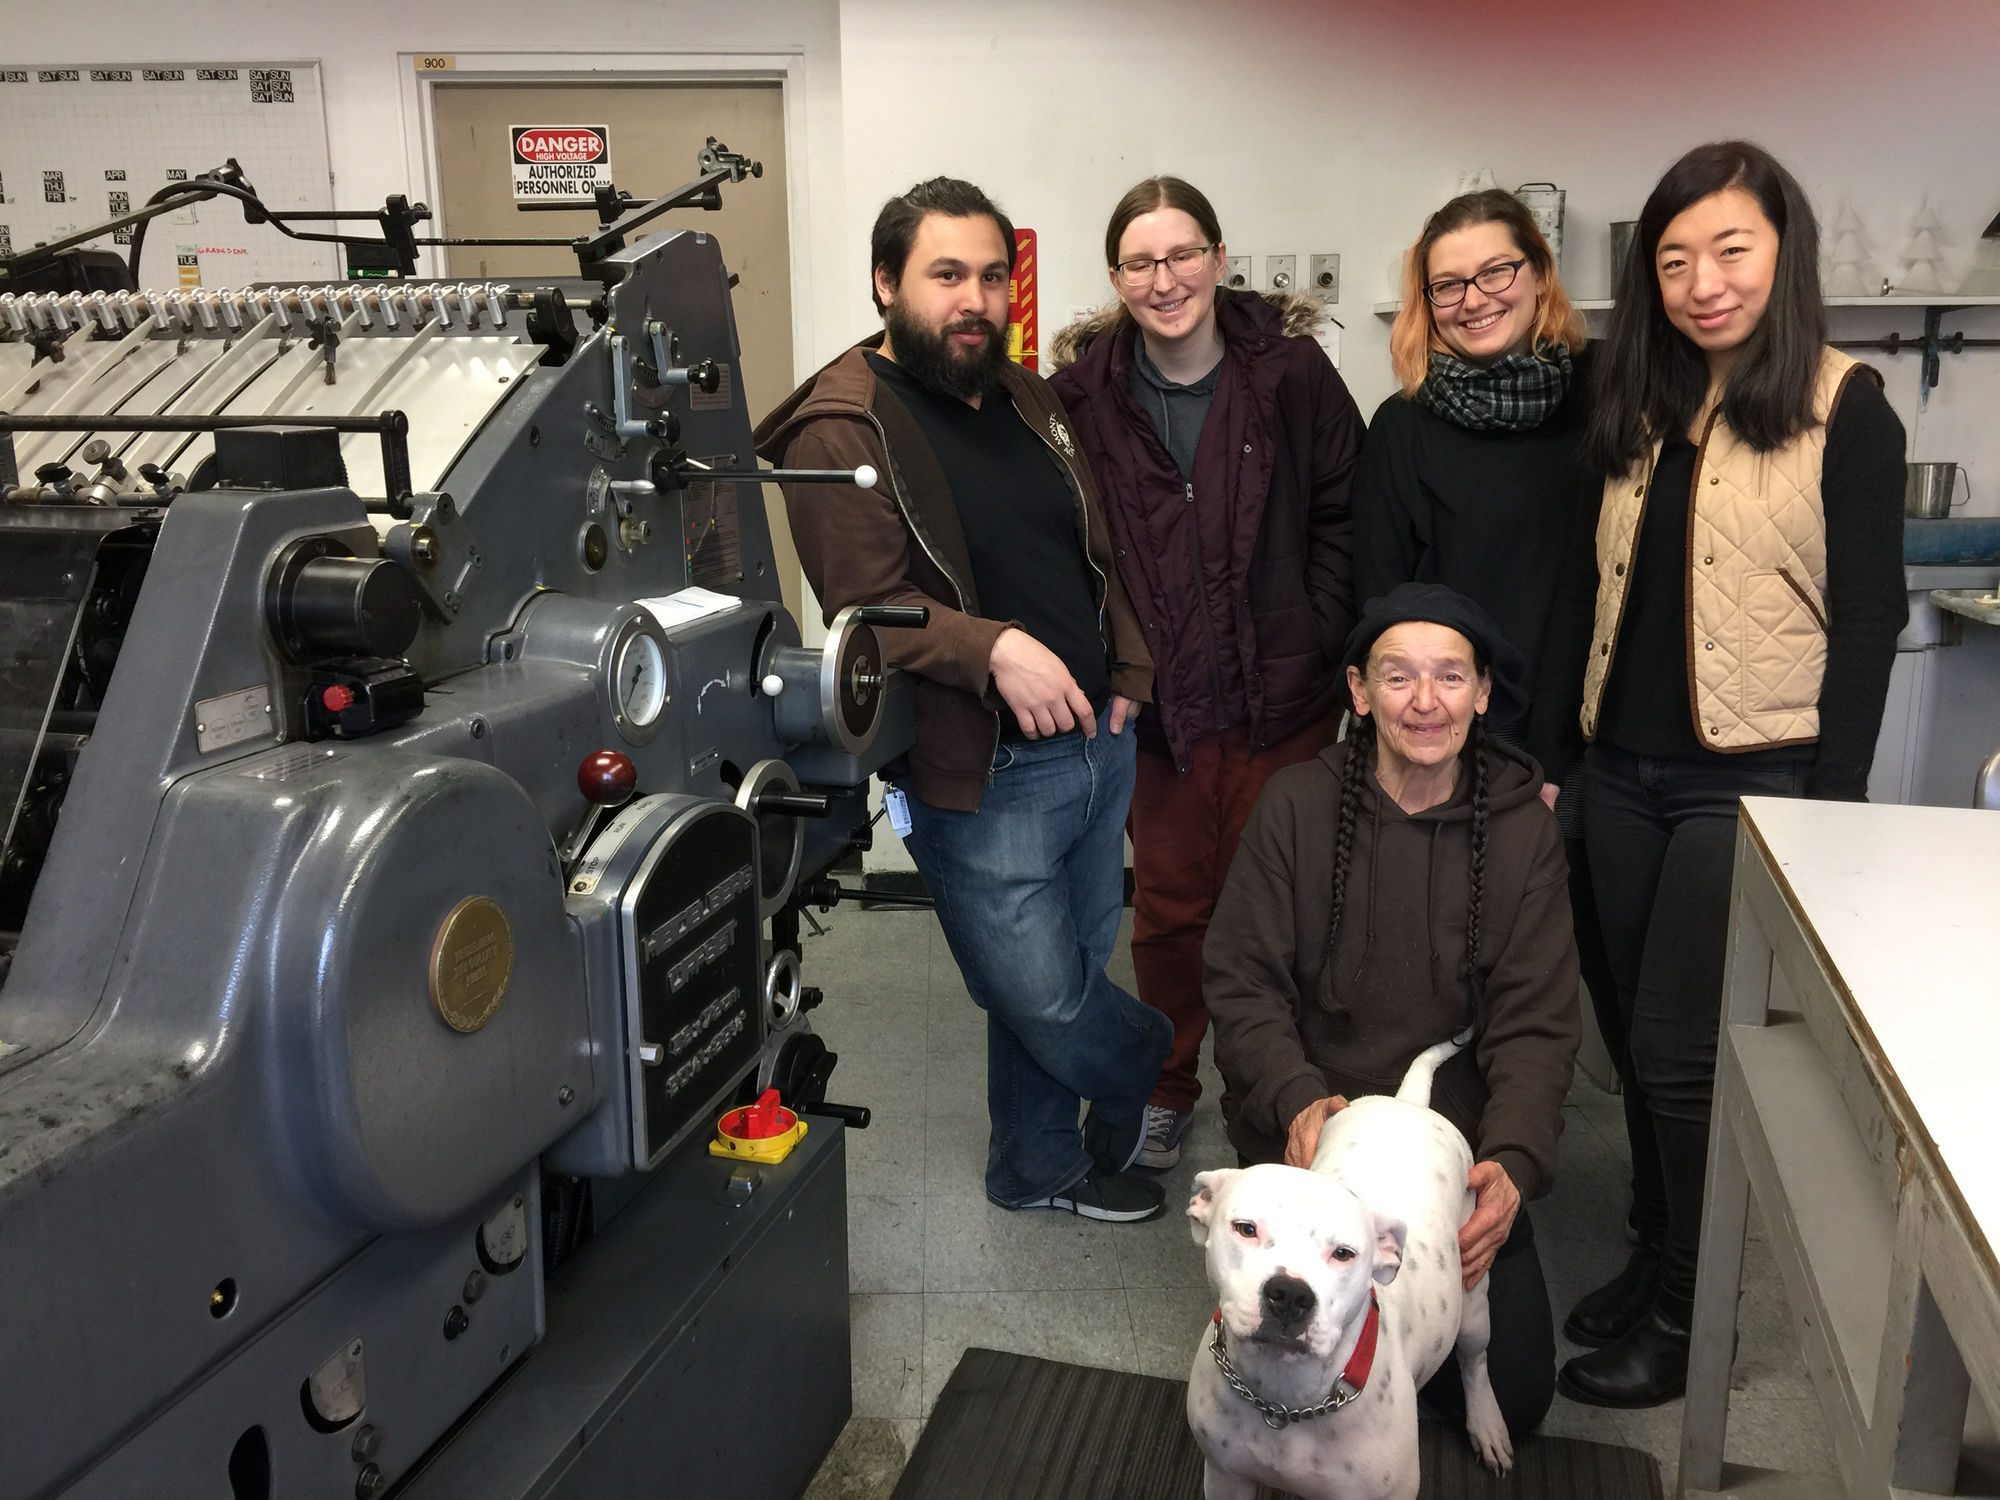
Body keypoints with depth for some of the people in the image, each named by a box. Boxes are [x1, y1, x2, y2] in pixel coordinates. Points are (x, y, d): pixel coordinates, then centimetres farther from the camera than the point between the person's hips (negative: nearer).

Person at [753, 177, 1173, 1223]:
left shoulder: (1030, 402, 13)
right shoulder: (841, 429, -11)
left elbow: (1102, 550, 20)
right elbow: (867, 607, -20)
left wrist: (1127, 670, 7)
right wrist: (993, 648, -33)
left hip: (1097, 744, 7)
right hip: (981, 775, -7)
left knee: (1064, 971, 19)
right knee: (1044, 996, 2)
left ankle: (1039, 1165, 40)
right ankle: (1158, 1061, 35)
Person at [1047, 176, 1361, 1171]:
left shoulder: (1289, 370, -4)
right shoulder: (1088, 391, -2)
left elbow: (1345, 510, 2)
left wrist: (1316, 637, -4)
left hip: (1282, 697, -1)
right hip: (1158, 704, 1)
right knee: (1167, 908, 12)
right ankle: (1167, 1089, 34)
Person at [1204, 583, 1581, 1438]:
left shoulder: (1523, 829, -4)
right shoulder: (1296, 807, -7)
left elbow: (1535, 1024, -6)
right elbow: (1240, 985, -6)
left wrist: (1514, 1161, -24)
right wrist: (1299, 1098, -24)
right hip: (1314, 1139, -1)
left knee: (1515, 1395, -5)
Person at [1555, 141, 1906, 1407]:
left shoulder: (1845, 409, -6)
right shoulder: (1639, 406, 11)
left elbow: (1868, 617, -8)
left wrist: (1835, 804, -12)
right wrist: (1564, 751, 9)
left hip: (1752, 777, -5)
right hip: (1626, 770, 6)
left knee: (1682, 1047, -1)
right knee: (1649, 1037, 13)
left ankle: (1691, 1313, 17)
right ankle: (1666, 1258, 31)